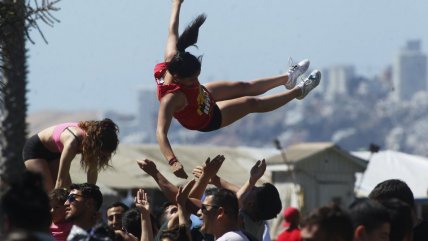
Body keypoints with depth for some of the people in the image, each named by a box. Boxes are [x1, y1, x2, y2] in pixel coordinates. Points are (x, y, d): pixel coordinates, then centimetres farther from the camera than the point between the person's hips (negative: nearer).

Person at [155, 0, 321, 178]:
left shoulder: (173, 58, -31)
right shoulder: (170, 98, -49)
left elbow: (172, 32, -14)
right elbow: (161, 133, -56)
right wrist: (173, 162, -70)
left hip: (204, 95, 7)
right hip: (206, 120, -7)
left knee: (244, 87, 19)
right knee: (252, 103, 2)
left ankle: (287, 78, 45)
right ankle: (298, 91, 23)